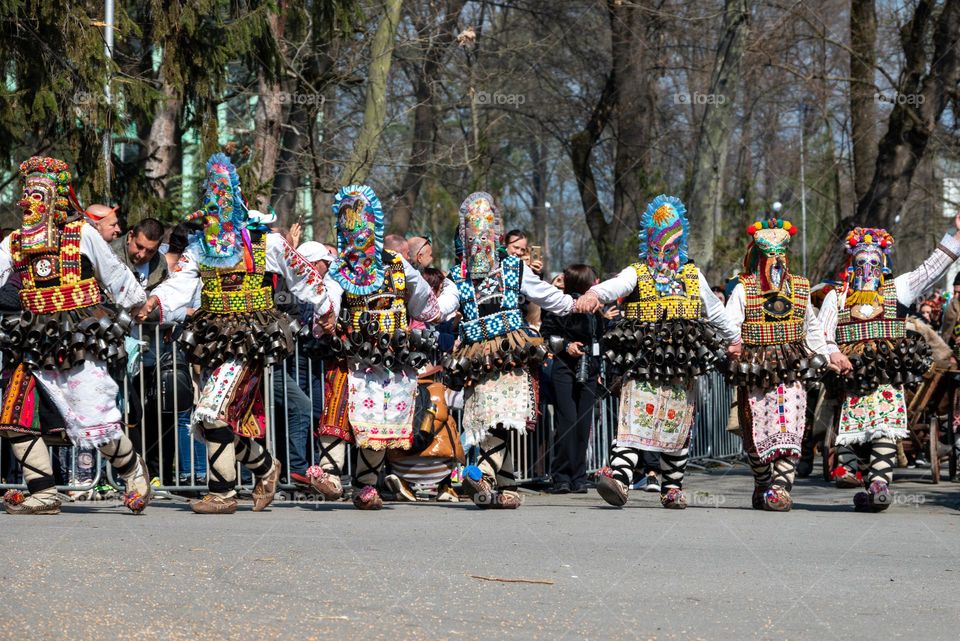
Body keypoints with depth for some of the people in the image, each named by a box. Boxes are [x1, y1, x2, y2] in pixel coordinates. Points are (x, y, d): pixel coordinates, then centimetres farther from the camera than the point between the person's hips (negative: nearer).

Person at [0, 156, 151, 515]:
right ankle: (43, 495, 4)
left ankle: (134, 472, 23)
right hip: (34, 347, 5)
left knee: (97, 424, -4)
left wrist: (142, 307, 15)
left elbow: (116, 276, 6)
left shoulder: (82, 235, -2)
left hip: (80, 347, -5)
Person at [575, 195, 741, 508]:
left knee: (677, 424, 6)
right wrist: (594, 294, -40)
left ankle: (672, 487, 15)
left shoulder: (693, 276, 16)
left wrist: (733, 337, 40)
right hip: (643, 364, -3)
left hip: (682, 365, 3)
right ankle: (619, 476, -30)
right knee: (634, 420, -16)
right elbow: (615, 285, -17)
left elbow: (714, 310, 30)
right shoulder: (636, 273, 5)